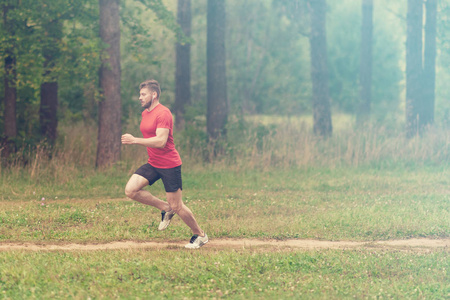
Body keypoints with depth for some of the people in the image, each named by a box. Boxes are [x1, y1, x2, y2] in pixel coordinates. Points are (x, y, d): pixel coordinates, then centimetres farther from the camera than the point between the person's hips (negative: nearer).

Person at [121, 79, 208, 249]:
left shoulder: (163, 113, -17)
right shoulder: (145, 113, 12)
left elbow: (160, 141, -27)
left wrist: (134, 140, -27)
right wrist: (134, 141, 12)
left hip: (169, 165, -8)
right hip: (153, 164, 8)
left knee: (177, 206, -3)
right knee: (131, 190, -11)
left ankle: (200, 235, 18)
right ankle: (165, 209, 7)